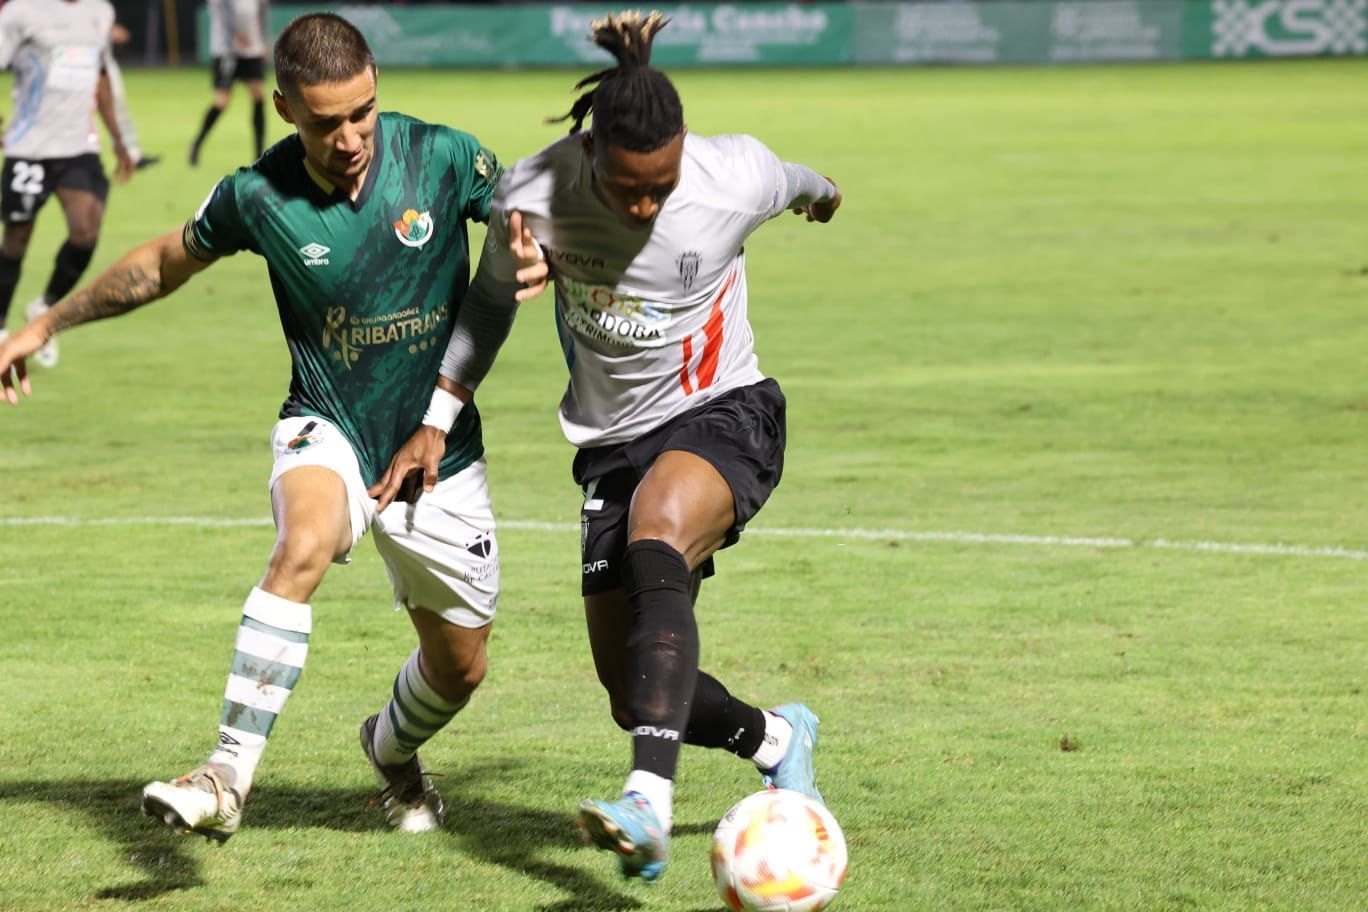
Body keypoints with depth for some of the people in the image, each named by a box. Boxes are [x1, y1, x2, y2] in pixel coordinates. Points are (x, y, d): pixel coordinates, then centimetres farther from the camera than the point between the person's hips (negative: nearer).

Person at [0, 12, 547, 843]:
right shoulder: (256, 197, -13)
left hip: (440, 454, 2)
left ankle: (394, 749, 48)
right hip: (329, 432, -2)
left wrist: (536, 257, -22)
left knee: (460, 668, 11)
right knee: (304, 544, -36)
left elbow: (528, 223, 3)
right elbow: (166, 262, 7)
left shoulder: (442, 157, -14)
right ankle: (227, 778, -39)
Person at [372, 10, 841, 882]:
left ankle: (650, 803, -49)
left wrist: (820, 192, 31)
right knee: (638, 694, -1)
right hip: (613, 440, 3)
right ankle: (777, 739, 33)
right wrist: (436, 421, 1)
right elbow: (491, 300, 5)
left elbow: (797, 185, 8)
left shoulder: (736, 178, -19)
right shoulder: (535, 195, -16)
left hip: (725, 416, -3)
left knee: (654, 541, -37)